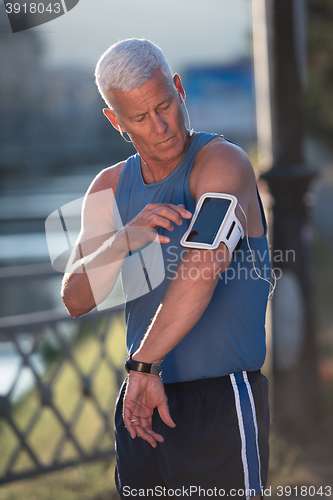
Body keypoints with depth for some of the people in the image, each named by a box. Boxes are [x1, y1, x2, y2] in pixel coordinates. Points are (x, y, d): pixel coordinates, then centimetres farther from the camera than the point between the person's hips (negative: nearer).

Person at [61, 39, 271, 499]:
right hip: (141, 404, 6)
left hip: (221, 397, -6)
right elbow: (75, 300, 3)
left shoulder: (222, 162, -10)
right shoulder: (110, 188, 12)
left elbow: (206, 266, -26)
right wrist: (125, 240, -16)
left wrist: (144, 366, -28)